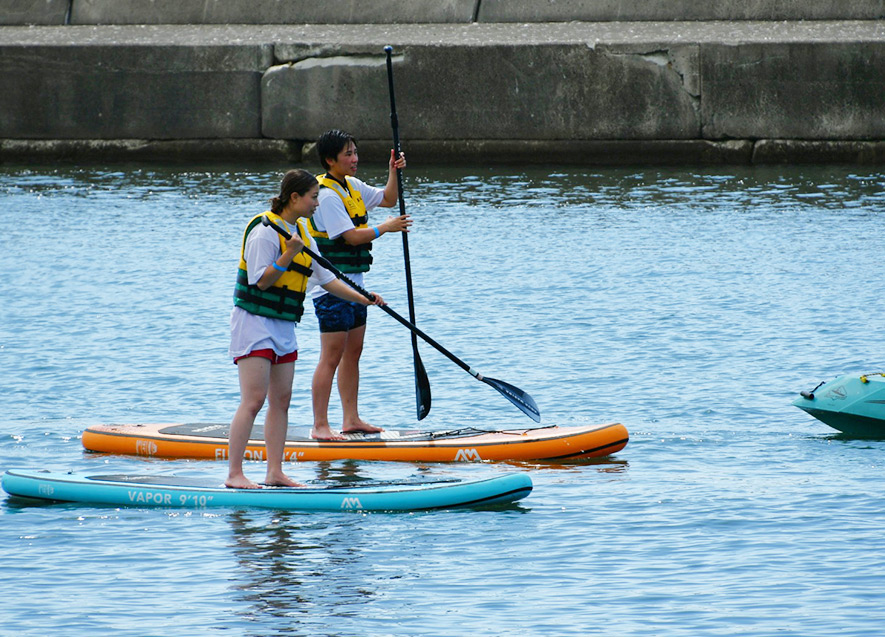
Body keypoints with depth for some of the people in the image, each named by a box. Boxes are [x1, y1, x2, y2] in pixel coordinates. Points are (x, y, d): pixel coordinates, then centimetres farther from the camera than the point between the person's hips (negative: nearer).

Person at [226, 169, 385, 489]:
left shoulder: (302, 234, 13)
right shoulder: (264, 231, -14)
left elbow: (326, 278, 16)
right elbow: (261, 281, -18)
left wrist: (363, 299, 8)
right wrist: (288, 255, -27)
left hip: (283, 327, 9)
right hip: (255, 322, -9)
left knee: (281, 400, 7)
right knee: (253, 400, -13)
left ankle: (275, 473, 10)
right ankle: (234, 474, -13)